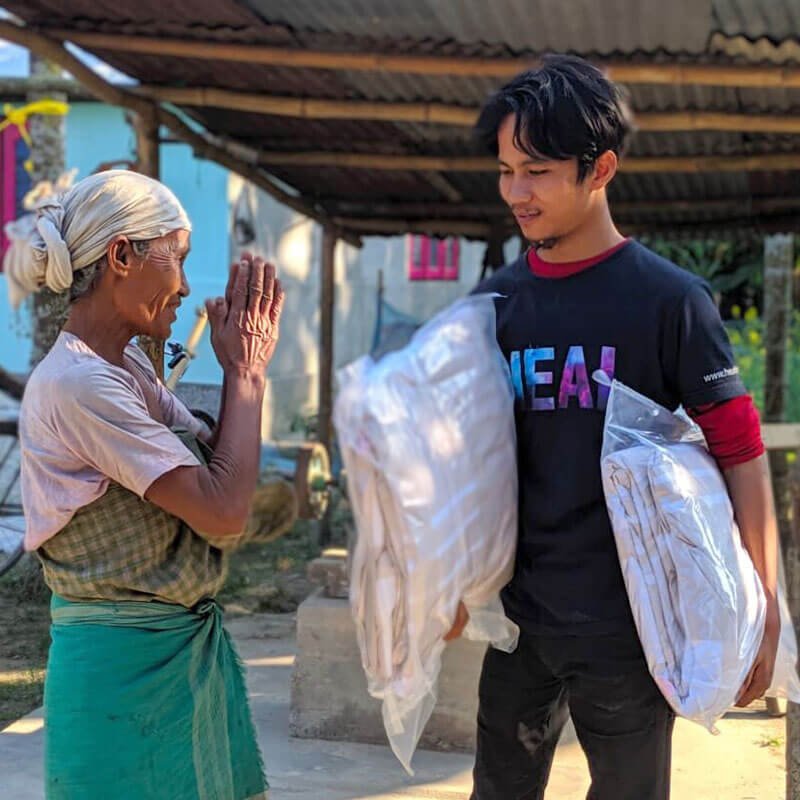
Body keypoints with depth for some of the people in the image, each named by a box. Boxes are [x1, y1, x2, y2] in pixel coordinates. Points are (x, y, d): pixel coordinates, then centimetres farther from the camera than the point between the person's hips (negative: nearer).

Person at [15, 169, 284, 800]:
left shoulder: (129, 367, 7)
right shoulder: (77, 385, -22)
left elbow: (218, 475, 9)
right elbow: (224, 512, -23)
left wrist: (247, 366, 1)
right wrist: (244, 373, -12)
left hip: (190, 646, 9)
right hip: (126, 661, -9)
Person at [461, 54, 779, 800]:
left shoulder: (669, 298, -10)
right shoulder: (497, 300, 4)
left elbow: (739, 454, -9)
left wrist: (762, 606, -10)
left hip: (631, 623, -4)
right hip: (519, 612, 4)